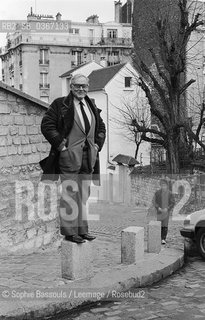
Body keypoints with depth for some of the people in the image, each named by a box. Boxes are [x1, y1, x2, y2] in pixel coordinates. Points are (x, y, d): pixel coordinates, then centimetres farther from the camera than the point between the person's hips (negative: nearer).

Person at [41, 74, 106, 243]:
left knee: (84, 194, 11)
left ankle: (82, 229, 20)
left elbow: (101, 127, 25)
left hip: (88, 157, 6)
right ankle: (69, 231, 5)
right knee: (69, 194, -3)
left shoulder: (92, 107, 15)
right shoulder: (60, 104, -5)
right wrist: (61, 144, -13)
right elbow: (47, 125, -9)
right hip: (69, 155, -6)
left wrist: (97, 144, 10)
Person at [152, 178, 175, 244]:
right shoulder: (157, 192, 1)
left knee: (165, 225, -3)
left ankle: (164, 239, 0)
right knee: (160, 225, 0)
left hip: (166, 211, 0)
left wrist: (167, 208, -12)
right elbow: (154, 201, 2)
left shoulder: (170, 193, 0)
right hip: (159, 211, 1)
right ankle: (160, 238, 10)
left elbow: (172, 203, 1)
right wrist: (158, 208, -12)